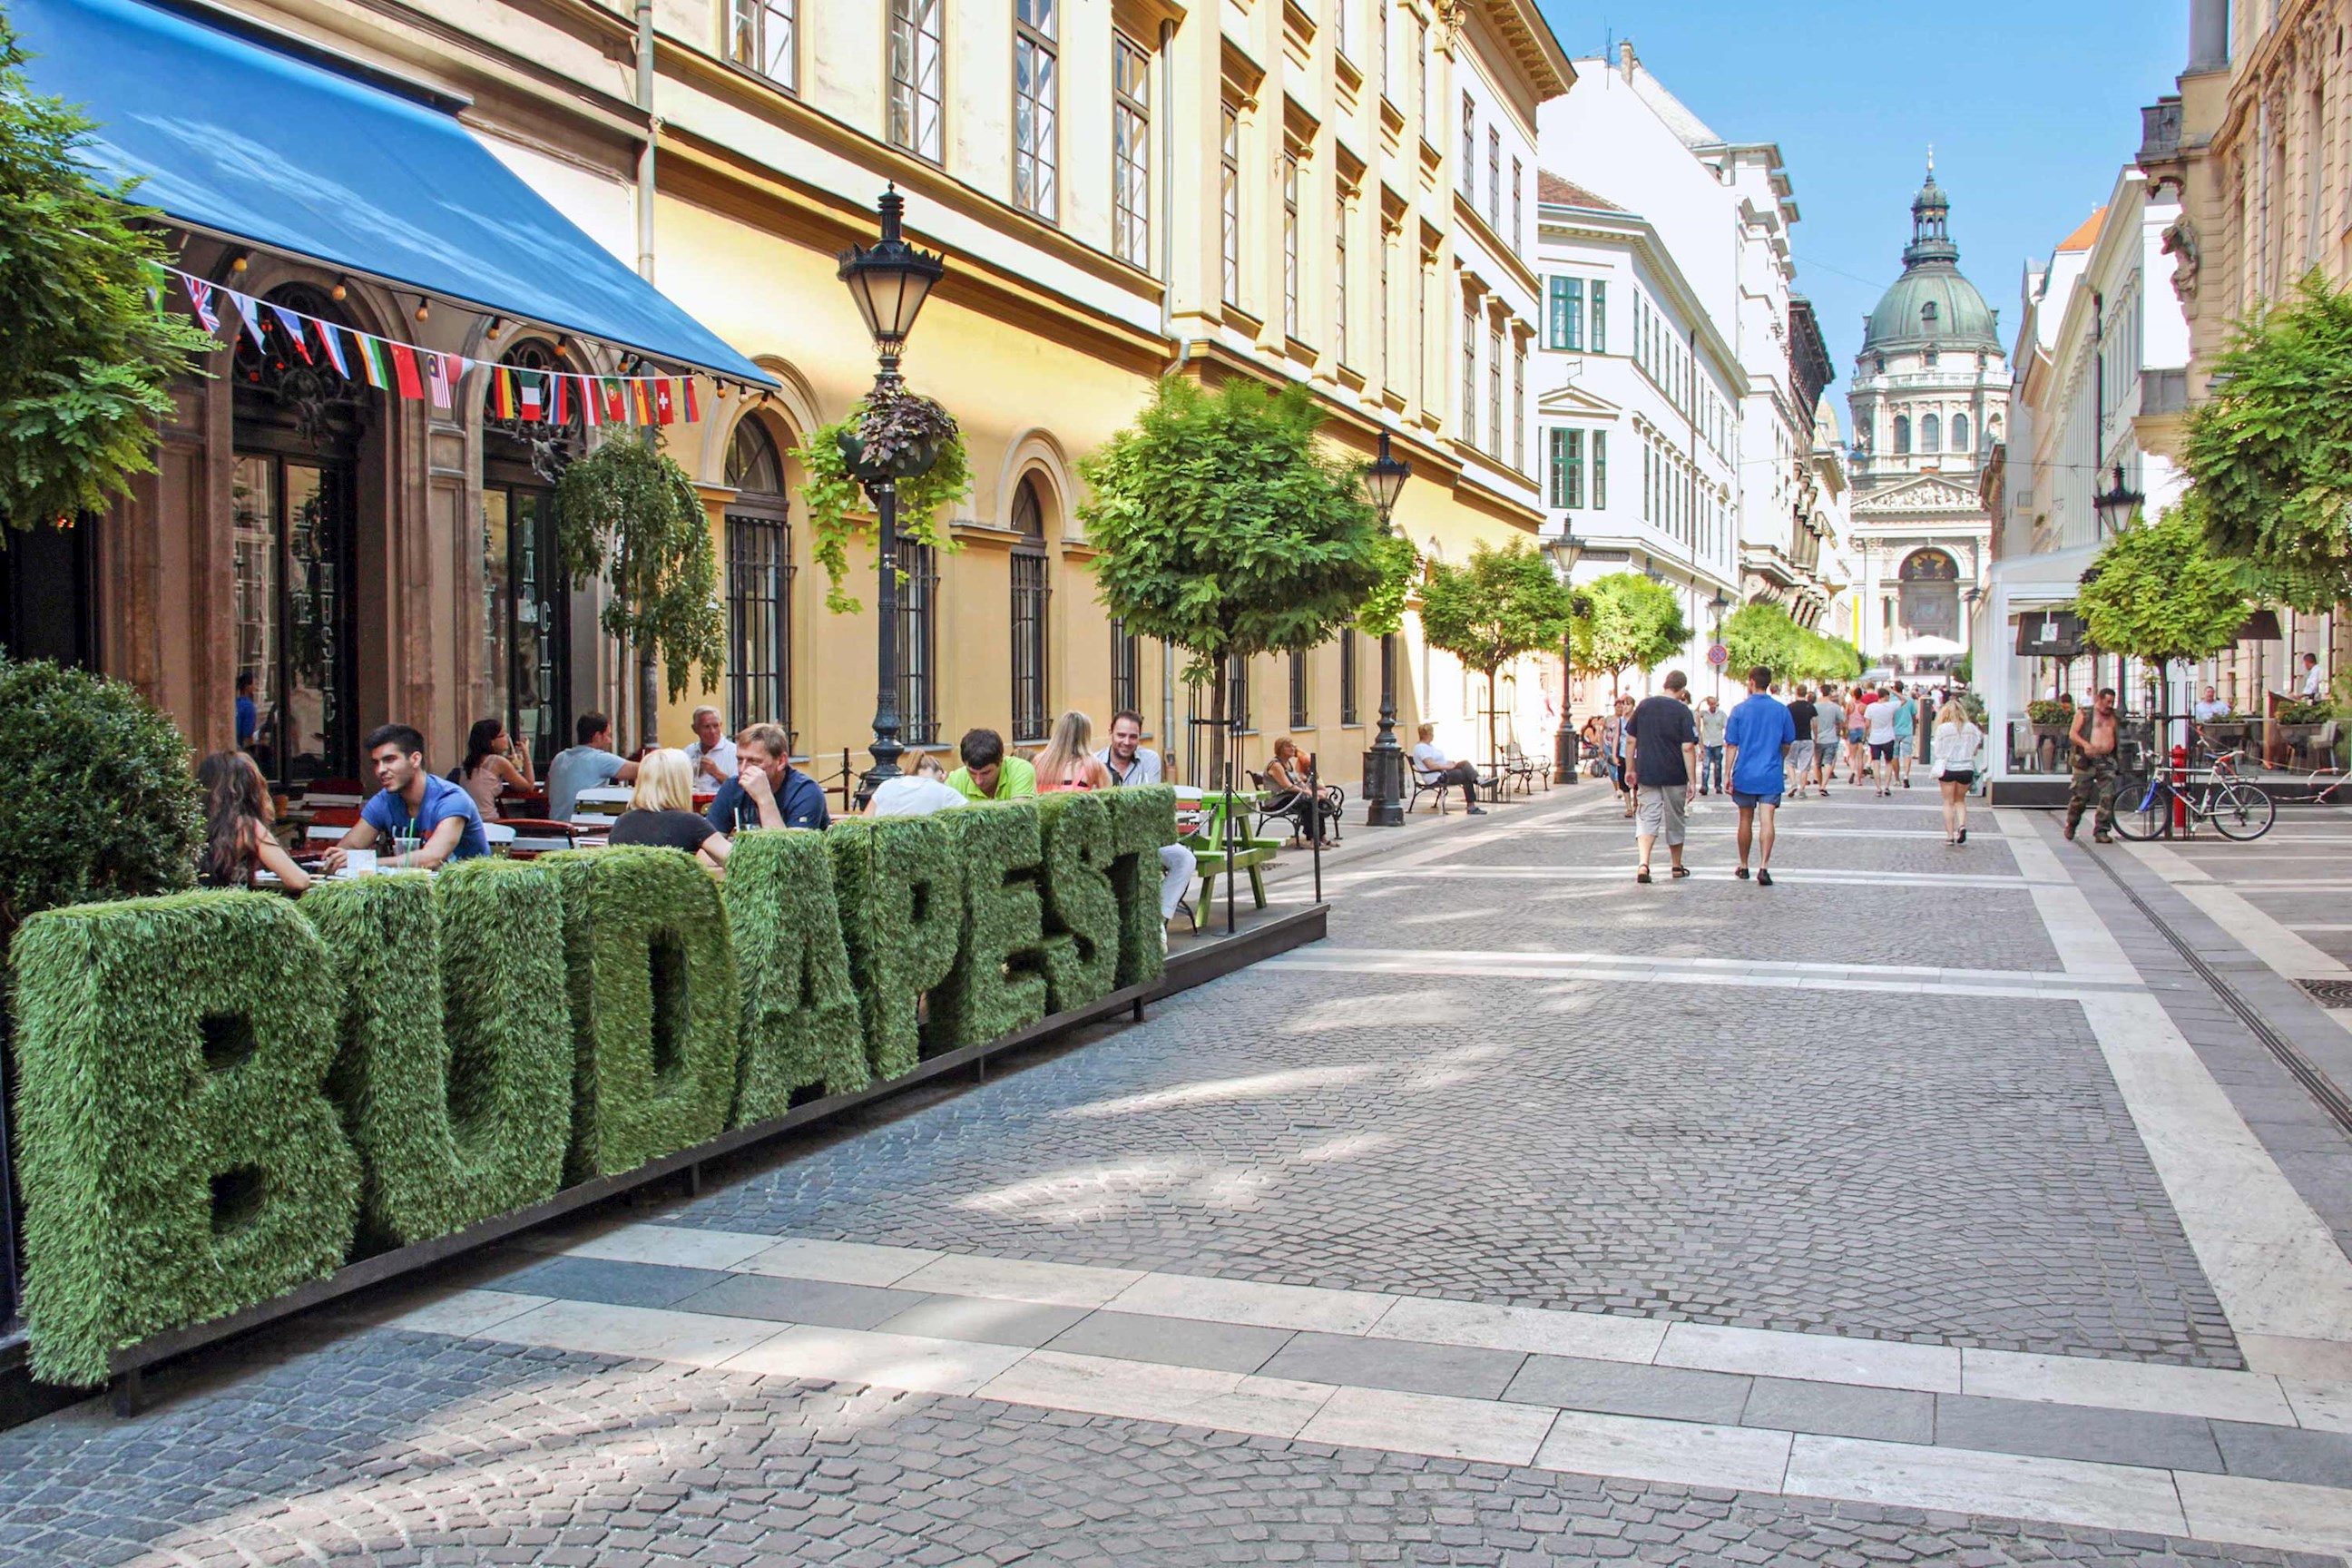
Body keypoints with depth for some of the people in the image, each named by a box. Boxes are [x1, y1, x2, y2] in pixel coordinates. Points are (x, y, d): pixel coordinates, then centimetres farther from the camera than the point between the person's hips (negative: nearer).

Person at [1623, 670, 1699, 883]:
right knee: (1675, 820, 14)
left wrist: (1631, 770, 14)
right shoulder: (1682, 711, -8)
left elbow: (1630, 740, 5)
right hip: (1675, 776, -2)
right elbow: (1688, 748, -13)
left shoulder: (1645, 705, 2)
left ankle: (1643, 863, -21)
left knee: (1647, 819, 1)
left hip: (1647, 774, 2)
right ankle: (1677, 867, 27)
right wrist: (1692, 781, -9)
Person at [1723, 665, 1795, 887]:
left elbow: (1732, 745, -4)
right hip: (1771, 776, 0)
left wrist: (1728, 775, 0)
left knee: (1746, 820, 12)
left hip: (1745, 775, 0)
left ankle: (1744, 867, 22)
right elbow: (1788, 744, 8)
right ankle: (1763, 867, -18)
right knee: (1766, 820, -4)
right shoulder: (1781, 710, 0)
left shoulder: (1740, 710, -4)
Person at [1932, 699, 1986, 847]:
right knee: (1960, 800, 19)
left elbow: (1938, 750, -6)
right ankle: (1962, 825, -4)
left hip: (1948, 768, -3)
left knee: (1948, 802, 7)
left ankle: (1950, 834, 4)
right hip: (1966, 768, 3)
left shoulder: (1943, 728, -10)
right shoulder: (1972, 728, -2)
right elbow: (1976, 750, 4)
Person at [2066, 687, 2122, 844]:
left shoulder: (2114, 716, 17)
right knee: (2080, 796, -2)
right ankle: (2071, 825, 20)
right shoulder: (2084, 713, 5)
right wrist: (2085, 744, -21)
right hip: (2086, 760, -4)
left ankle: (2101, 831, -2)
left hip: (2107, 761, 4)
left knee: (2107, 797, -6)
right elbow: (2072, 734, -3)